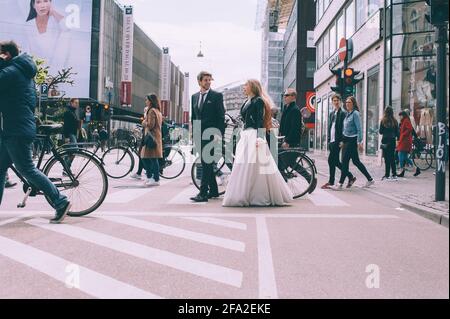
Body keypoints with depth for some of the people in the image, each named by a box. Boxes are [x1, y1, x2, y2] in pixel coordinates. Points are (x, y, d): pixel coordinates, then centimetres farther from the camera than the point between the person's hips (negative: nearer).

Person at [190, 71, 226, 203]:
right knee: (206, 163, 11)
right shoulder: (194, 97, 15)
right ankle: (213, 190, 22)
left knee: (207, 163, -11)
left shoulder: (217, 96, -2)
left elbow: (221, 116, -6)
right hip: (199, 135, 6)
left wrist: (219, 134, -14)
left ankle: (203, 193, -13)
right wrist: (194, 134, 14)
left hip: (211, 134, -6)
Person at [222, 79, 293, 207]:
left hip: (254, 135, -9)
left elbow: (260, 120, -13)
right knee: (244, 166, 6)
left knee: (255, 166, -7)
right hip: (245, 135, 9)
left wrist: (259, 138, -22)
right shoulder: (247, 102, 20)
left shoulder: (258, 101, -5)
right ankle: (243, 197, 10)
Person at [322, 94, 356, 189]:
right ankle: (350, 176, 23)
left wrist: (342, 141, -19)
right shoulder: (332, 114, 18)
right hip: (332, 141, 8)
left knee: (331, 160, -9)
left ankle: (331, 182, -1)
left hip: (337, 141, -8)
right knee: (335, 161, 11)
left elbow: (344, 128, -12)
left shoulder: (343, 113, -5)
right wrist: (329, 140, 15)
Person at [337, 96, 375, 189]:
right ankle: (370, 179, 20)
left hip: (352, 140, -9)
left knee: (345, 161, -7)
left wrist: (360, 142, -19)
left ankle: (341, 183, -2)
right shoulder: (347, 114, 14)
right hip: (346, 140, 9)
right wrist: (342, 141, 16)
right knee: (356, 161, 11)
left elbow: (359, 129, -14)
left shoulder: (355, 113, -9)